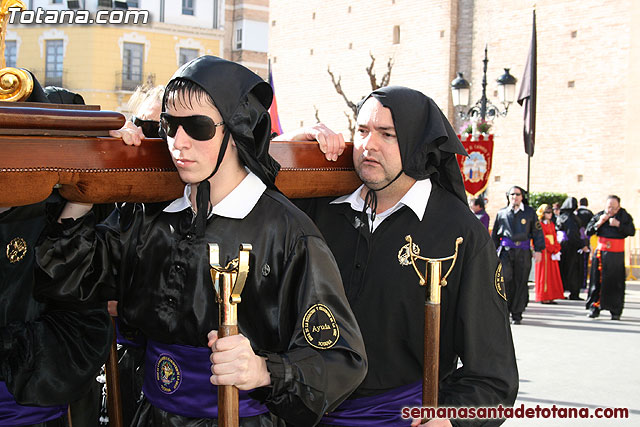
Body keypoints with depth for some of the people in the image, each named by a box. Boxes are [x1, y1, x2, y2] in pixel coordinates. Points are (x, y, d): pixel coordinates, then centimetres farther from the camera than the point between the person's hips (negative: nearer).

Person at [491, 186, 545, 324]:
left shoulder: (530, 212, 8)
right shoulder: (502, 213, 11)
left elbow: (537, 232, 9)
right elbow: (495, 234, 18)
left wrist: (538, 250, 1)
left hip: (523, 252, 0)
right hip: (505, 251, 0)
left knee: (520, 282, 1)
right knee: (504, 277, -16)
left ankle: (516, 314, 11)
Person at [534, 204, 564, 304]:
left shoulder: (551, 224, 17)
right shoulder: (540, 224, -7)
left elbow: (555, 238, 13)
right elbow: (543, 240, -14)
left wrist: (557, 250, -2)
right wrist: (553, 250, -16)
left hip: (552, 253, 8)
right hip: (544, 252, -8)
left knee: (553, 275, 6)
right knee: (545, 274, -6)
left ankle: (550, 297, 8)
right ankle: (544, 298, -3)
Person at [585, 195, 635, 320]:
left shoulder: (624, 216, 2)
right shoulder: (599, 215, 5)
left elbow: (632, 231, -8)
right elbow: (588, 232, 3)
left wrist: (618, 224, -19)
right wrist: (599, 222, -10)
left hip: (617, 254, -1)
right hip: (601, 253, 2)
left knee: (616, 283, -2)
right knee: (597, 281, 0)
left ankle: (615, 311, 4)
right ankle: (594, 308, 7)